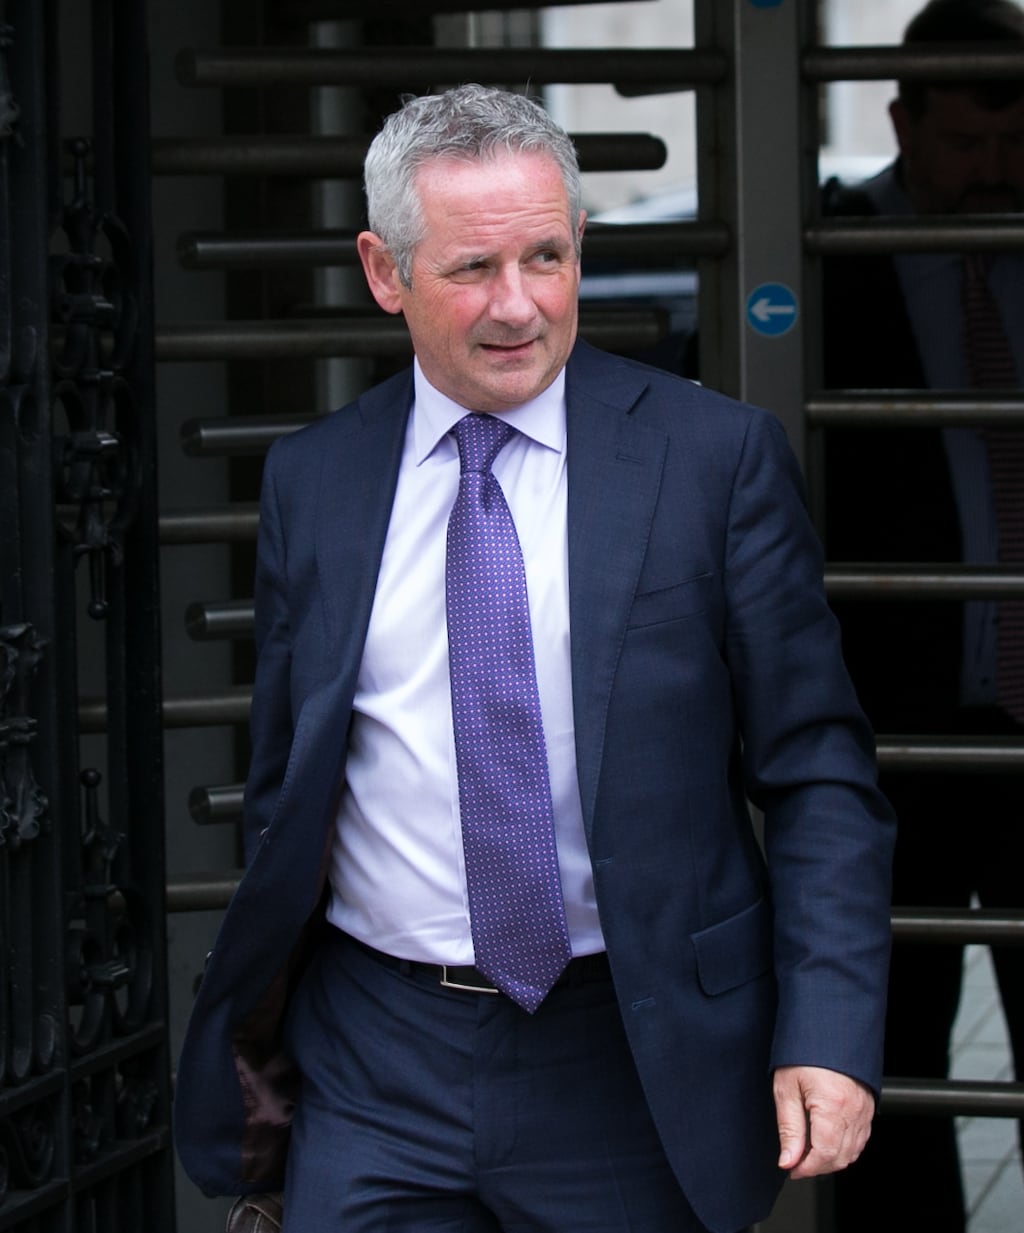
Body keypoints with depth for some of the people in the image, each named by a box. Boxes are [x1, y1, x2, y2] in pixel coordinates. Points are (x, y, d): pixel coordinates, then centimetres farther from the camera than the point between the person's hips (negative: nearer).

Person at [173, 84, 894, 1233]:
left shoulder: (718, 456, -3)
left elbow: (818, 772, -3)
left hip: (632, 1061, -2)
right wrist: (259, 1041, 10)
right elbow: (283, 786, 13)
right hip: (374, 1071, 2)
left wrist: (829, 1037, -13)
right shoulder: (311, 480, 6)